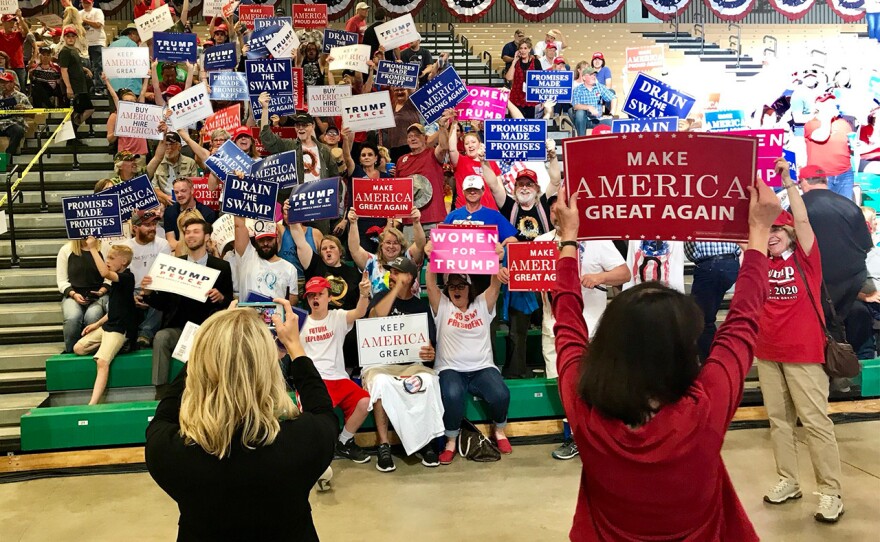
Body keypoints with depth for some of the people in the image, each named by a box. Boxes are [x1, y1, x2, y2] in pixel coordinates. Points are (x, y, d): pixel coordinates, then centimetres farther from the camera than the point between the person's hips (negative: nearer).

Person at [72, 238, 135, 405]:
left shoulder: (127, 277, -14)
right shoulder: (116, 281, 15)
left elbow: (104, 273, -34)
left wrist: (93, 249, -27)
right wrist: (97, 324, 12)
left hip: (120, 329, -10)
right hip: (108, 325, 10)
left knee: (102, 361, -27)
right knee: (78, 348, 8)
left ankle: (92, 404, -33)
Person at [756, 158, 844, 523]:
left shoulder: (805, 260, -5)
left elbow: (802, 220, -15)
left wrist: (788, 181, -20)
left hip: (803, 353, -5)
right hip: (767, 353, 5)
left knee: (816, 421, -1)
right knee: (778, 419, 11)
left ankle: (830, 492, 7)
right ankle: (788, 482, 22)